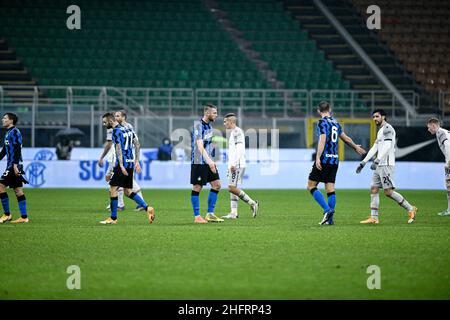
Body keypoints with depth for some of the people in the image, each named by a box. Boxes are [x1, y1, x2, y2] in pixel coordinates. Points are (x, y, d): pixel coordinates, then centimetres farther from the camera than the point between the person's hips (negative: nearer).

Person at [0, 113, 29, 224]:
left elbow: (17, 149, -19)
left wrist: (15, 164, -25)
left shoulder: (14, 132, -10)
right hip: (11, 166, 9)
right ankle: (24, 217, 6)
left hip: (14, 166, -9)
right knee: (18, 190, 7)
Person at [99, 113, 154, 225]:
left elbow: (118, 149, -18)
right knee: (128, 191, 13)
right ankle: (148, 208, 2)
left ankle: (113, 218, 0)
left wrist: (121, 166, -25)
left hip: (122, 164, -9)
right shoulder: (128, 130, 16)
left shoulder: (116, 131, -10)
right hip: (130, 163, 9)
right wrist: (136, 161, 19)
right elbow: (137, 145, 18)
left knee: (113, 189, -2)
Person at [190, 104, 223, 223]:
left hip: (208, 162, 9)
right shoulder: (198, 125, -15)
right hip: (198, 162, -9)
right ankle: (197, 216, 3)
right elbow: (199, 145, -25)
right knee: (197, 188, -3)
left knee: (216, 185, 4)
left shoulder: (209, 125, 13)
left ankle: (210, 214, 10)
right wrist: (209, 160, -33)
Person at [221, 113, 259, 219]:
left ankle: (252, 203, -8)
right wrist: (230, 165, 23)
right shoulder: (233, 133, 21)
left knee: (232, 188, -14)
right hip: (233, 165, 10)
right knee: (232, 188, 7)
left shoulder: (237, 132, -11)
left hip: (237, 165, -10)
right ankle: (234, 213, 6)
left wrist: (234, 164, -25)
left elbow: (239, 149, -20)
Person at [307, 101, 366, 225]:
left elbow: (322, 139, -18)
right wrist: (356, 147, 45)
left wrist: (318, 158, -25)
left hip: (324, 159, -7)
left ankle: (327, 210, -15)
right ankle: (330, 219, 2)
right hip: (335, 160, 7)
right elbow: (346, 138, 27)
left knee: (311, 186, -2)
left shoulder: (322, 122, -5)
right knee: (330, 189, 5)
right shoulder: (336, 123, 15)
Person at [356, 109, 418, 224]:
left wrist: (377, 160, -30)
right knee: (373, 189, 5)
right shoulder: (380, 131, 22)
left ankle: (411, 209, -2)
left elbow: (387, 146, -21)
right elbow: (374, 148, 25)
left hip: (386, 165, -10)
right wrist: (363, 162, 21)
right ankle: (374, 218, 4)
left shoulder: (387, 128, -9)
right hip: (379, 166, 10)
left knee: (388, 191, -11)